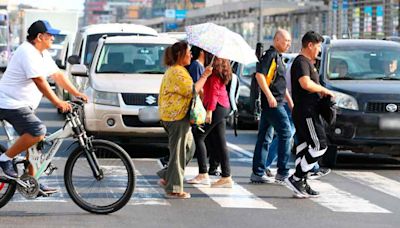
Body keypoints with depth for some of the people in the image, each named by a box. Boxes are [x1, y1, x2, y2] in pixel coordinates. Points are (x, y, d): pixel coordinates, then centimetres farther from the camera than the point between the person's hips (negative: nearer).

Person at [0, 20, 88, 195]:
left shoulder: (43, 54, 12)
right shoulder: (27, 53, -20)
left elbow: (57, 75, 15)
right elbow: (40, 82, -26)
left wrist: (77, 94, 9)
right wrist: (57, 102, -28)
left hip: (23, 105, 11)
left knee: (32, 141, 10)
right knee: (38, 131, -25)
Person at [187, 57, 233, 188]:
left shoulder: (215, 71, -13)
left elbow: (214, 91, -18)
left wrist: (209, 110, -21)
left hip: (216, 107, -10)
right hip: (223, 107, 10)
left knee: (198, 137, -4)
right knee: (220, 141, 8)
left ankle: (203, 174, -3)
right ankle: (226, 177, 6)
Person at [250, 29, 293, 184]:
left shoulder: (278, 57, 21)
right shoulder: (270, 55, -10)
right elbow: (259, 75, -21)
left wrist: (290, 101, 28)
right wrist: (269, 96, -26)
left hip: (272, 103, 10)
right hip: (273, 103, -10)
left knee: (265, 138, 9)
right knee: (285, 133, -8)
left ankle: (258, 173, 11)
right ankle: (283, 172, -6)